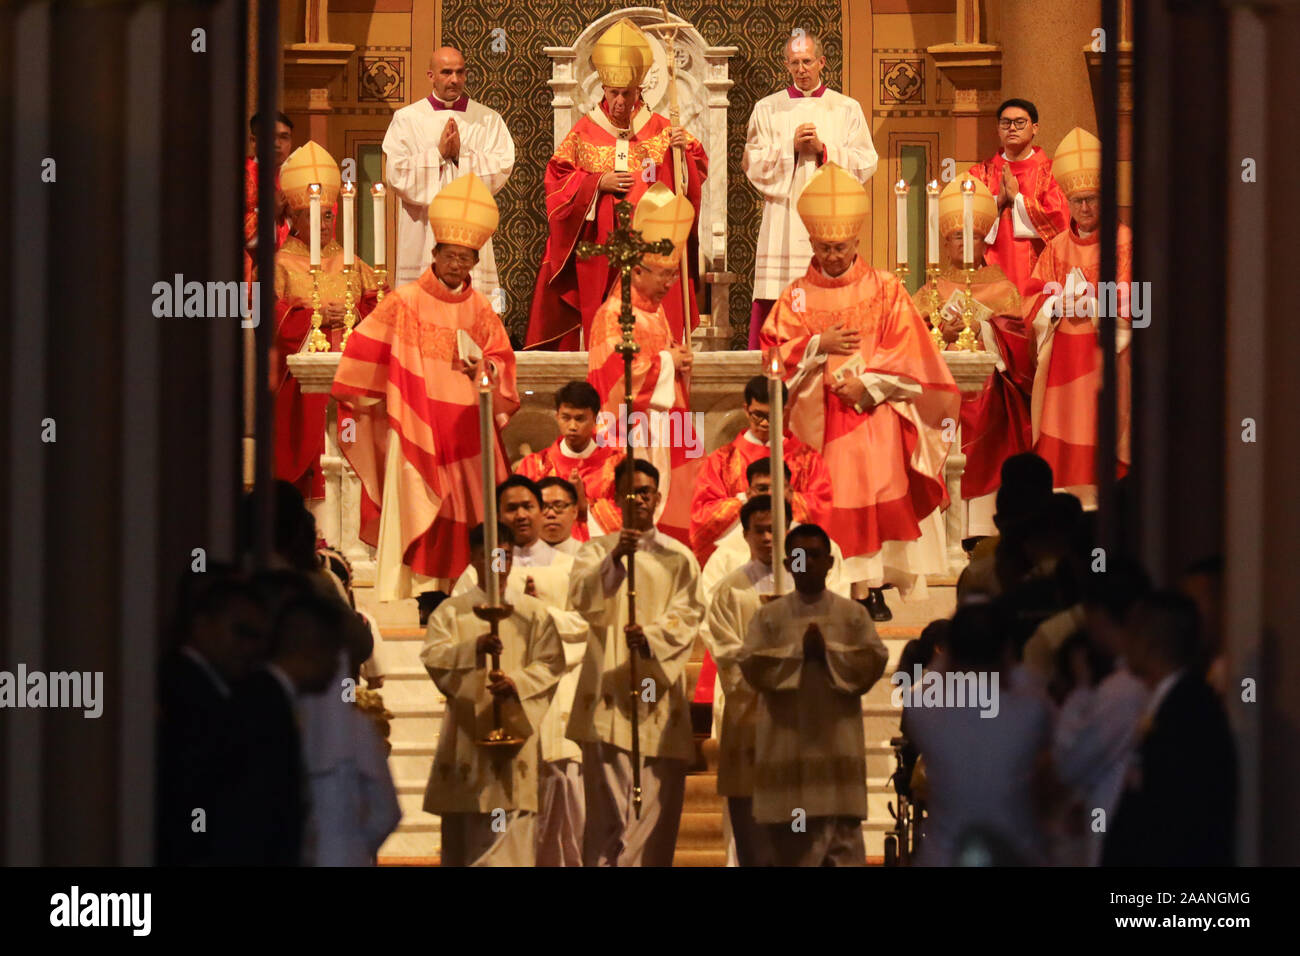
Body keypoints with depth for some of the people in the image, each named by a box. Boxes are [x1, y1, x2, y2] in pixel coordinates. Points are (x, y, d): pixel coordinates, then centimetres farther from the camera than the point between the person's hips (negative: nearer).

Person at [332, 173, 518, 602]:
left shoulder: (480, 308, 11)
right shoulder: (406, 301, 0)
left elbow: (502, 358, 14)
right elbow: (366, 350, 0)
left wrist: (485, 366, -8)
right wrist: (369, 401, -2)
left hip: (465, 425, 4)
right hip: (415, 422, -4)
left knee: (464, 510, 1)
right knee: (410, 504, -8)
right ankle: (400, 591, -8)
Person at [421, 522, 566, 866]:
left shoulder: (533, 612, 9)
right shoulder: (451, 611, 10)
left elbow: (550, 663, 0)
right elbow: (432, 657, -6)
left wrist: (517, 682, -19)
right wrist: (474, 647, -24)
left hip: (516, 729, -1)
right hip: (466, 733, 1)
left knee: (513, 834, -7)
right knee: (464, 831, 2)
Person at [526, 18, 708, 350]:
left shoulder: (660, 130, 7)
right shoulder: (584, 132, 6)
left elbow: (698, 169, 7)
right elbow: (557, 181, 5)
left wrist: (684, 150, -13)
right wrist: (597, 183, -9)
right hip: (598, 252, 0)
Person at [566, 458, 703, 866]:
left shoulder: (678, 557, 13)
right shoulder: (597, 550, 12)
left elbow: (687, 617, 0)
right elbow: (583, 599, -8)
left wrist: (651, 636, -20)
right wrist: (615, 558, -25)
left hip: (659, 697, 1)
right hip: (607, 695, -1)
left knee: (655, 813, -2)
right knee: (608, 815, -7)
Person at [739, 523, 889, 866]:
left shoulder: (853, 614, 9)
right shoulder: (768, 616, 8)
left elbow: (875, 661, -3)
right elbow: (749, 664, -4)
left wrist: (828, 651, -11)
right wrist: (799, 651, -11)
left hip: (837, 742, -1)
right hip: (786, 744, 1)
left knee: (843, 840, -6)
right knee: (791, 843, 2)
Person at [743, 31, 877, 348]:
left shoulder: (847, 109, 12)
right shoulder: (767, 109, 13)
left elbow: (865, 162, 5)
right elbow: (752, 164, 5)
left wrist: (823, 149, -7)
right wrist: (791, 147, -8)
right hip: (782, 223, 0)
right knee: (774, 303, -9)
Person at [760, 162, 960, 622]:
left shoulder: (884, 290, 7)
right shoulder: (797, 296, 11)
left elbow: (906, 352, 1)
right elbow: (774, 352, 5)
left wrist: (866, 383, -11)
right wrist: (819, 346, -9)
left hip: (874, 412, -1)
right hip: (816, 416, 1)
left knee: (877, 490, -15)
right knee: (825, 499, -8)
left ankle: (873, 587, -13)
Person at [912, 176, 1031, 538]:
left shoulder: (1001, 288, 11)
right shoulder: (932, 291, 16)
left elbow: (1017, 339, 0)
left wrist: (983, 328, -13)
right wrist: (942, 334, -13)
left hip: (987, 393, -1)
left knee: (985, 465, -10)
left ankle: (983, 538, -9)